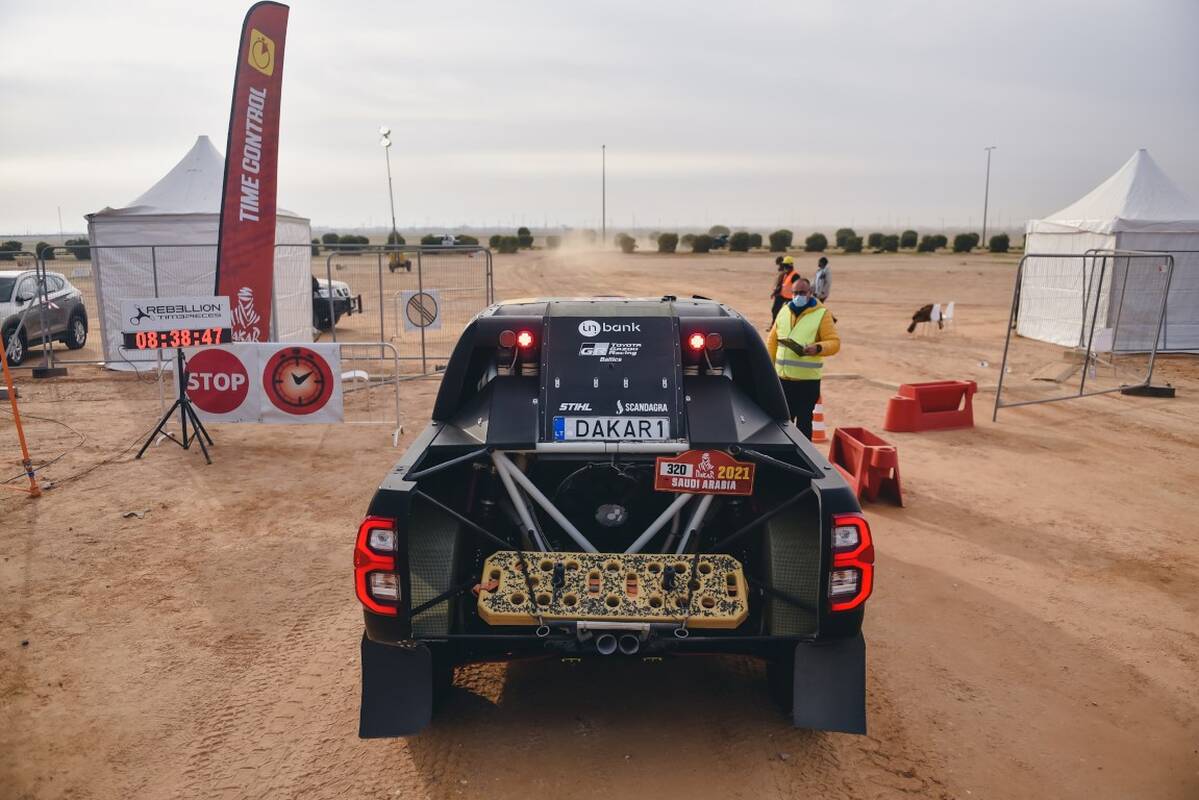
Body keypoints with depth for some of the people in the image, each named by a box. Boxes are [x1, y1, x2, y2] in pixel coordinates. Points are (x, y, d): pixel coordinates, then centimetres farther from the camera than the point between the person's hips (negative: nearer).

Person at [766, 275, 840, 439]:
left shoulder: (822, 314, -4)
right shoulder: (784, 311, 11)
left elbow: (834, 342, -9)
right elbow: (772, 341, 17)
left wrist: (817, 348, -29)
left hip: (807, 379, -5)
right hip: (782, 377, 5)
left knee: (803, 422, 2)